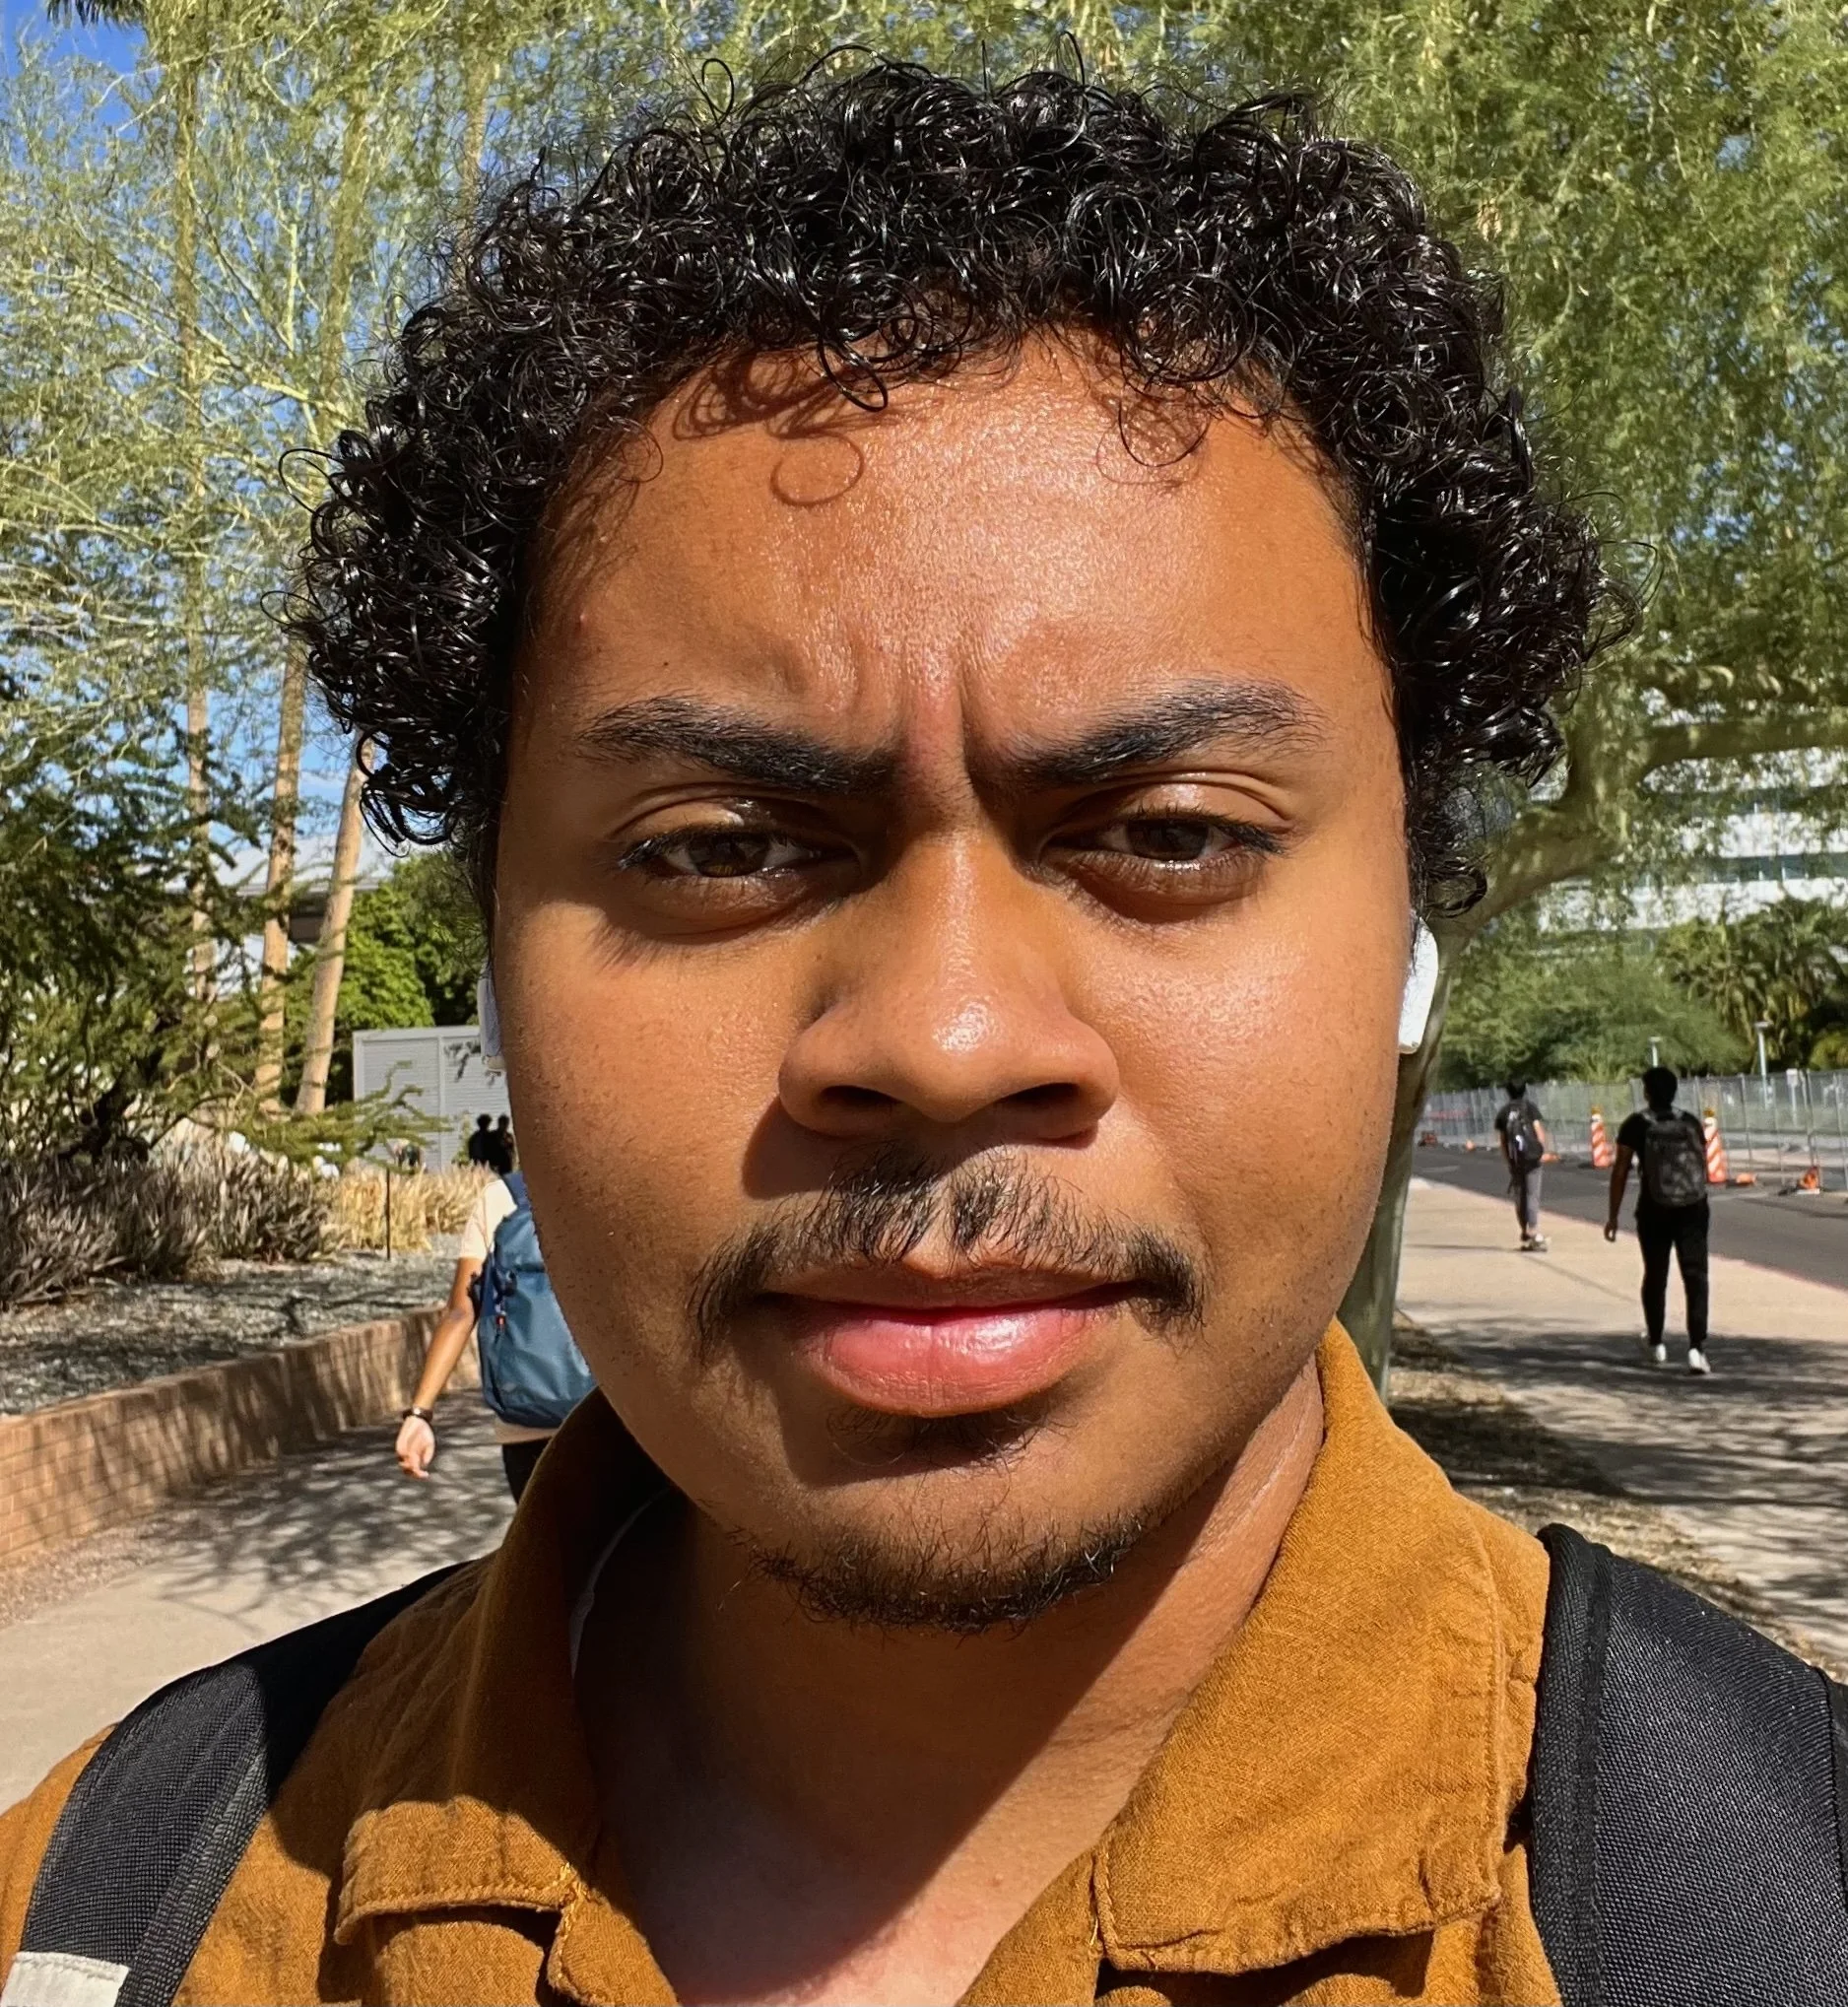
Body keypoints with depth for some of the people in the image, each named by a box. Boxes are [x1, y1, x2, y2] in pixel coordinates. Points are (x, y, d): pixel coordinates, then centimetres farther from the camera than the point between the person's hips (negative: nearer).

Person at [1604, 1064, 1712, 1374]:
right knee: (1695, 1278, -2)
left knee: (1655, 1277, 16)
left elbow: (1620, 1171, -6)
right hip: (1693, 1209, 1)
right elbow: (1704, 1166, 11)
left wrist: (1613, 1216, -1)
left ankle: (1656, 1343, 29)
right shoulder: (1691, 1122, 5)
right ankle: (1697, 1348, -13)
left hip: (1654, 1211, -1)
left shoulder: (1636, 1124, -3)